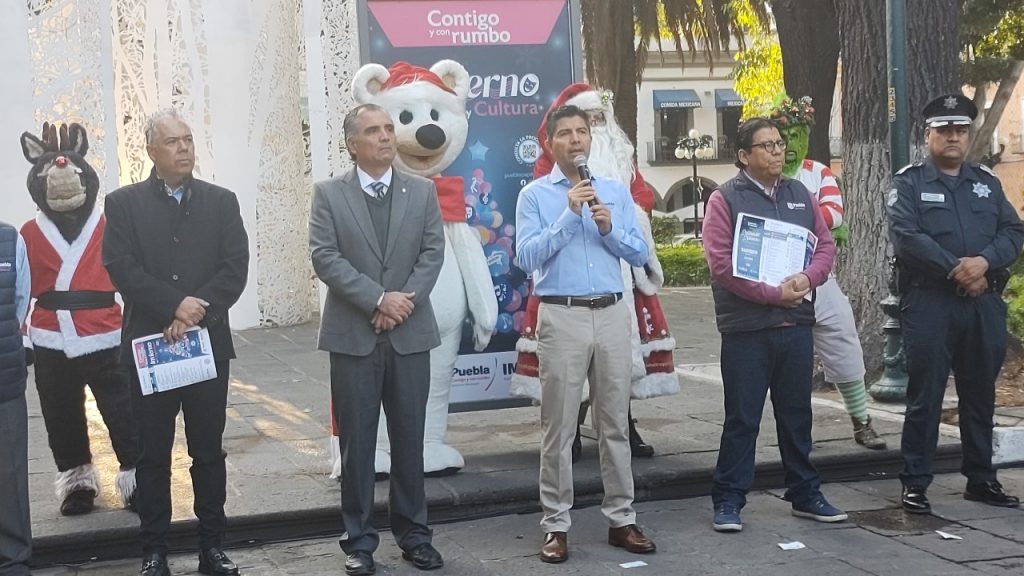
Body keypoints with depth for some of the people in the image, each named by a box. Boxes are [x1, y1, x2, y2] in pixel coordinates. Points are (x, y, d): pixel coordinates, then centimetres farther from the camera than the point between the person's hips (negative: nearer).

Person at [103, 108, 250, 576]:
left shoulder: (221, 201, 7)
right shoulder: (123, 203, 3)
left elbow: (235, 269, -2)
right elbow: (121, 268, -8)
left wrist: (196, 313, -14)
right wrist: (176, 305, -18)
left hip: (208, 343, 1)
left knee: (209, 451, 7)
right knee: (153, 454, 5)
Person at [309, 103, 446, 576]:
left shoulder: (423, 191, 8)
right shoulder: (329, 194, 2)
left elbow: (433, 252, 1)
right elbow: (325, 257, -8)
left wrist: (405, 301, -13)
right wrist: (378, 299, -16)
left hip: (411, 334, 2)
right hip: (353, 335, -2)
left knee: (409, 439, 8)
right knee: (357, 443, 4)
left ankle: (414, 534, 18)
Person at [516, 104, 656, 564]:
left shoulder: (616, 192, 11)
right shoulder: (534, 195, 1)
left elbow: (639, 255, 8)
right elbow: (526, 258, -11)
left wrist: (610, 228, -9)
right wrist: (569, 216, -15)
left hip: (611, 315, 3)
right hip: (562, 317, -3)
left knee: (614, 423, 9)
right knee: (559, 427, 1)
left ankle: (621, 520, 17)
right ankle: (555, 526, 8)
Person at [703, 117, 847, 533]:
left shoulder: (800, 195, 13)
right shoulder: (726, 198, -4)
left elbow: (826, 245, 12)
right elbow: (721, 262, -13)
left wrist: (807, 278, -9)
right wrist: (773, 294, -16)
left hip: (796, 323, 5)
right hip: (746, 327, -5)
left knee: (797, 413, 14)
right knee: (742, 418, 1)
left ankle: (805, 494, 25)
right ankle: (728, 500, 10)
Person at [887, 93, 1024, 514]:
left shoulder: (987, 182, 15)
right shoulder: (908, 183, 2)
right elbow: (907, 237, -12)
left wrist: (984, 262, -13)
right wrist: (955, 269, -17)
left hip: (985, 304, 5)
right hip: (929, 302, -5)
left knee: (981, 395, 13)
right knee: (925, 396, -2)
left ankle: (981, 479, 24)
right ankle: (915, 483, 6)